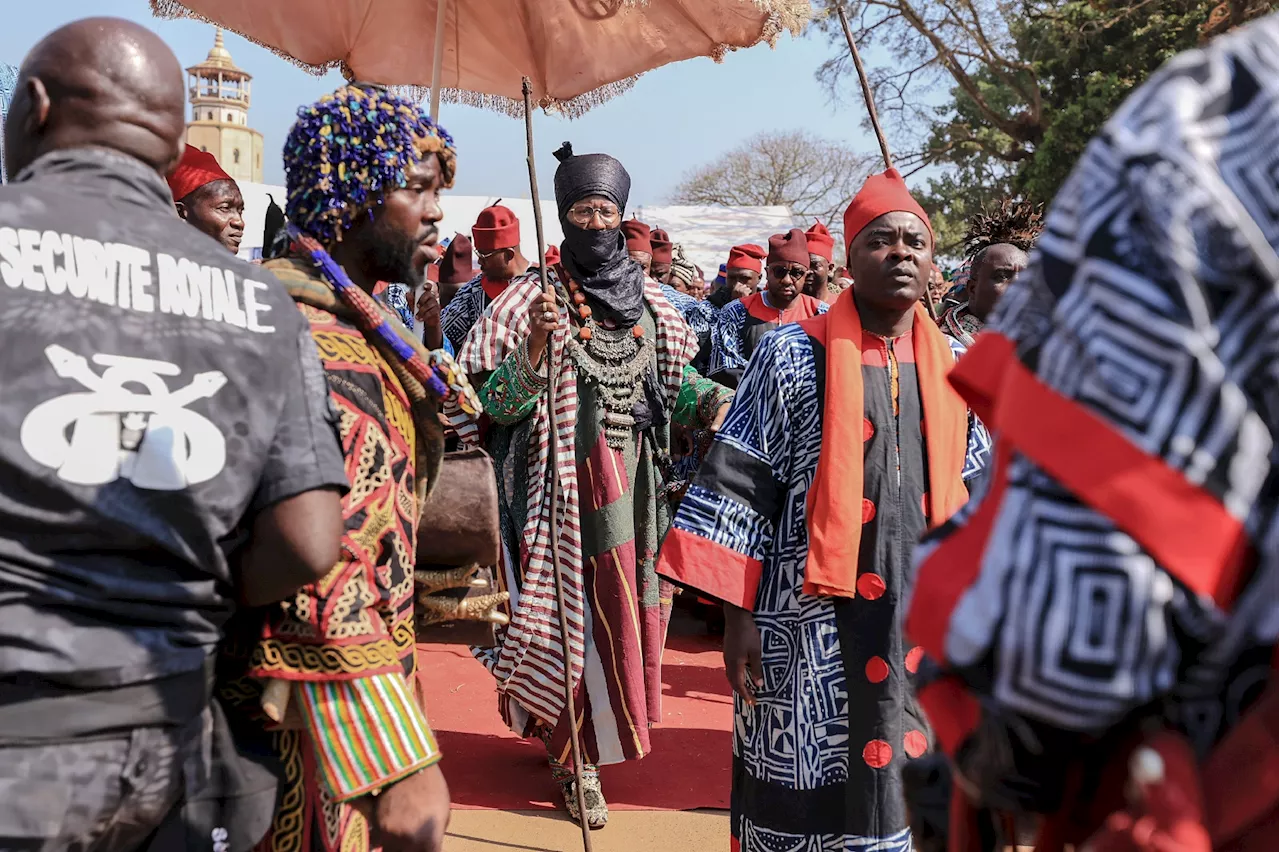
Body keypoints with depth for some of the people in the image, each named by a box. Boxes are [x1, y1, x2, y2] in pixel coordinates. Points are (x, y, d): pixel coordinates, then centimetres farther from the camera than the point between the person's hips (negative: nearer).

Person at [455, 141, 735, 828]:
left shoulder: (645, 298, 8)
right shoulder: (534, 299, -6)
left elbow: (672, 379, 17)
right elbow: (495, 403, -12)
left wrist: (716, 401, -1)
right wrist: (534, 351, -28)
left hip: (635, 475, 5)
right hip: (566, 478, -5)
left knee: (624, 598, 11)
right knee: (573, 606, -2)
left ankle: (593, 730, 33)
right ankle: (577, 756, 13)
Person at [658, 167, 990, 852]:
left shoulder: (954, 369, 8)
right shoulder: (794, 356, -5)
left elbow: (974, 502, 14)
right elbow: (737, 489, -6)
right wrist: (737, 619, -9)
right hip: (811, 627, -4)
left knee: (912, 794, 13)